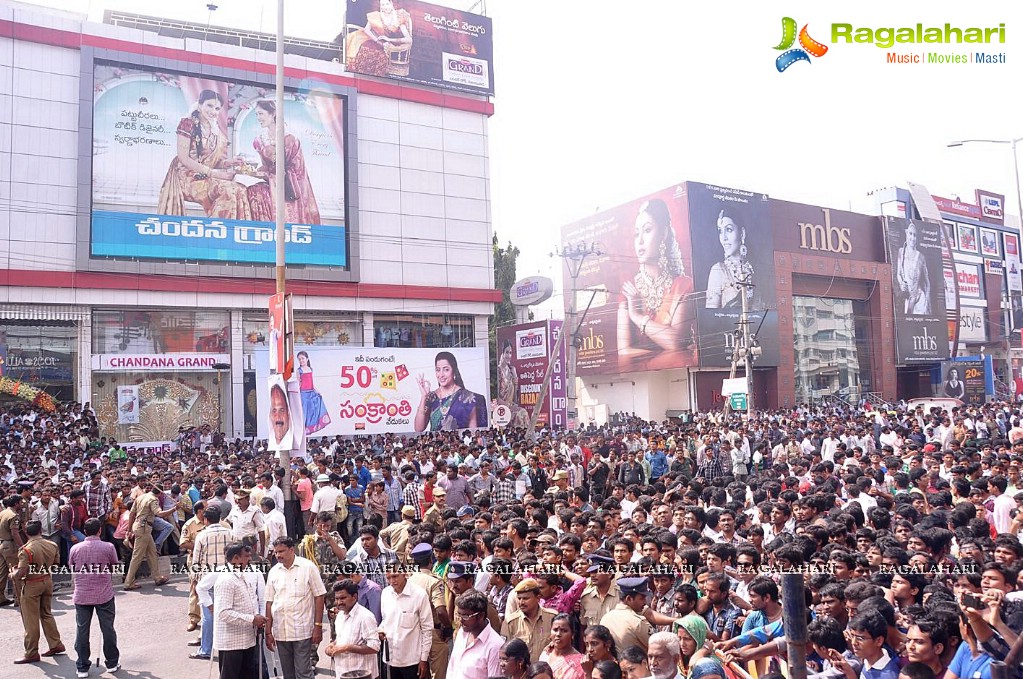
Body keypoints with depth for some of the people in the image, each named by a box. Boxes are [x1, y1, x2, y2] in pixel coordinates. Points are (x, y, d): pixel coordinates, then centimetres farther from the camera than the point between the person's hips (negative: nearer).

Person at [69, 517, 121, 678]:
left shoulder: (75, 548, -5)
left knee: (82, 630, 10)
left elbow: (71, 569, 7)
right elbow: (115, 566, 2)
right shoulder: (108, 547, -10)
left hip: (81, 595, 1)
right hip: (104, 594, -1)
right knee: (108, 629, 10)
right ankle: (112, 663, 20)